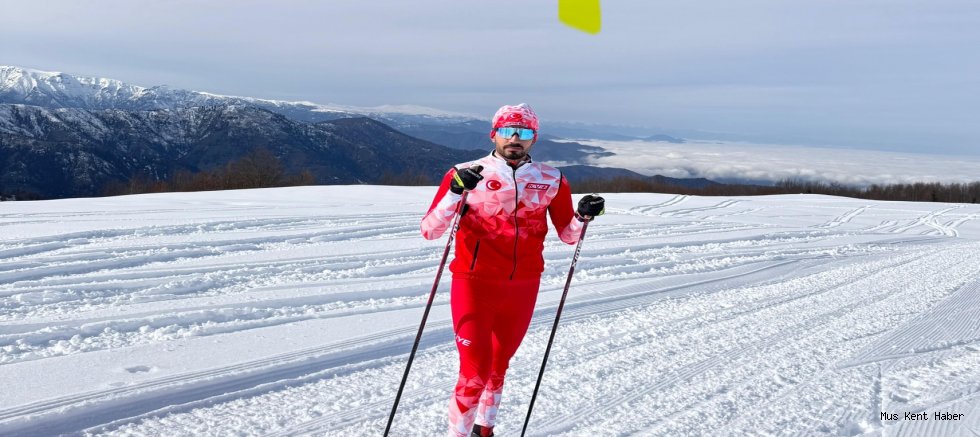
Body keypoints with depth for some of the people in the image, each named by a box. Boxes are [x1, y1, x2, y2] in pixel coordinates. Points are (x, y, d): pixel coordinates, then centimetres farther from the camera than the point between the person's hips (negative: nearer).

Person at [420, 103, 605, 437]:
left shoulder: (551, 181, 3)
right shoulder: (466, 175, -6)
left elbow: (569, 235, 11)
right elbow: (430, 231, -12)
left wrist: (583, 217, -10)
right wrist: (455, 193, -27)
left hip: (523, 288, 4)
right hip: (474, 284, -3)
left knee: (499, 366, 19)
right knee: (475, 372, -8)